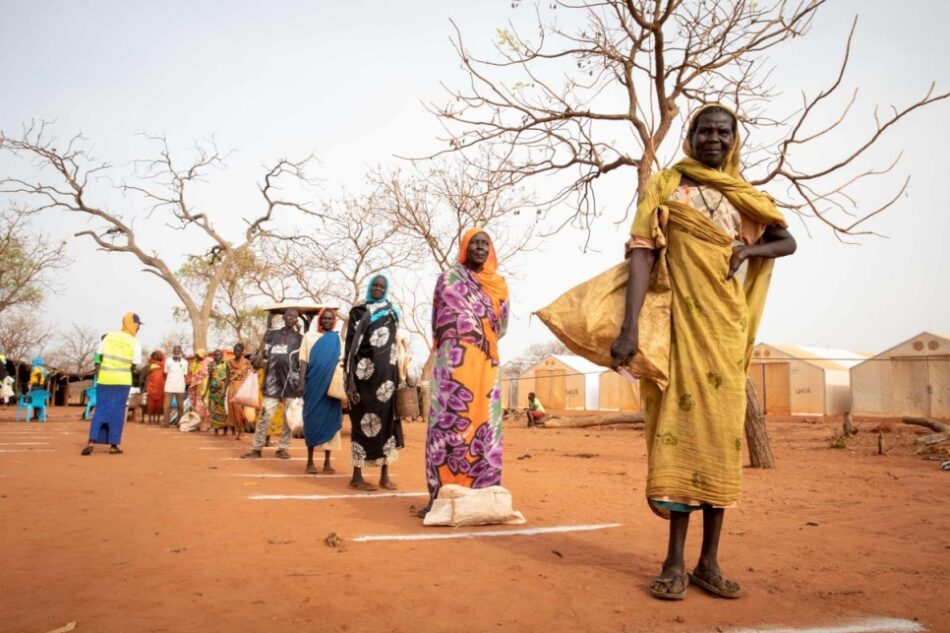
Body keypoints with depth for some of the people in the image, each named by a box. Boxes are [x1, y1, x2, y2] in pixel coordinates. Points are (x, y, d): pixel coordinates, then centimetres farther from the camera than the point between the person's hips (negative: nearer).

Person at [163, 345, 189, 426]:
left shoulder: (184, 362, 7)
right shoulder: (168, 361, 8)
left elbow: (185, 375, 10)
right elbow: (166, 374, 11)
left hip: (180, 387, 0)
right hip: (169, 386, 0)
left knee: (180, 406, 3)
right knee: (167, 405, -3)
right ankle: (167, 423, 0)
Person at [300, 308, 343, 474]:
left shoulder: (338, 338, 8)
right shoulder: (309, 336, 7)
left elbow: (342, 361, 7)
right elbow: (304, 361, 4)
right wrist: (301, 382, -6)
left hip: (331, 386, 0)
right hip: (313, 384, 0)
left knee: (329, 420, 2)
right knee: (312, 419, 2)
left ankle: (327, 461, 7)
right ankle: (310, 461, 8)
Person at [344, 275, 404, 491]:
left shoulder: (392, 313, 13)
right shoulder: (358, 312, -1)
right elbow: (350, 347, -7)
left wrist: (397, 376, 13)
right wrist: (350, 381, -15)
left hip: (386, 374, 5)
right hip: (364, 375, -5)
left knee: (387, 420, 4)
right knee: (364, 422, -3)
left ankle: (384, 475, 11)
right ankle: (356, 476, 6)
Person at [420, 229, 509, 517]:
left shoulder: (499, 284, 17)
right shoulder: (449, 278, 7)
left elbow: (502, 325, 17)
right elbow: (444, 320, -1)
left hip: (486, 363, 4)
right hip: (455, 360, -4)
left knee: (485, 425, 1)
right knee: (450, 423, -10)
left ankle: (484, 493, 6)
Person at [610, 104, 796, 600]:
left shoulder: (745, 198, 16)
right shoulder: (664, 187, 3)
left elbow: (787, 242, 25)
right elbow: (641, 253, -9)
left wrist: (749, 249, 1)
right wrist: (630, 328, -21)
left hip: (727, 326, 4)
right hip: (680, 322, -4)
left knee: (722, 434, 2)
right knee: (682, 429, -6)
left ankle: (709, 562, 11)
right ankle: (675, 562, 2)